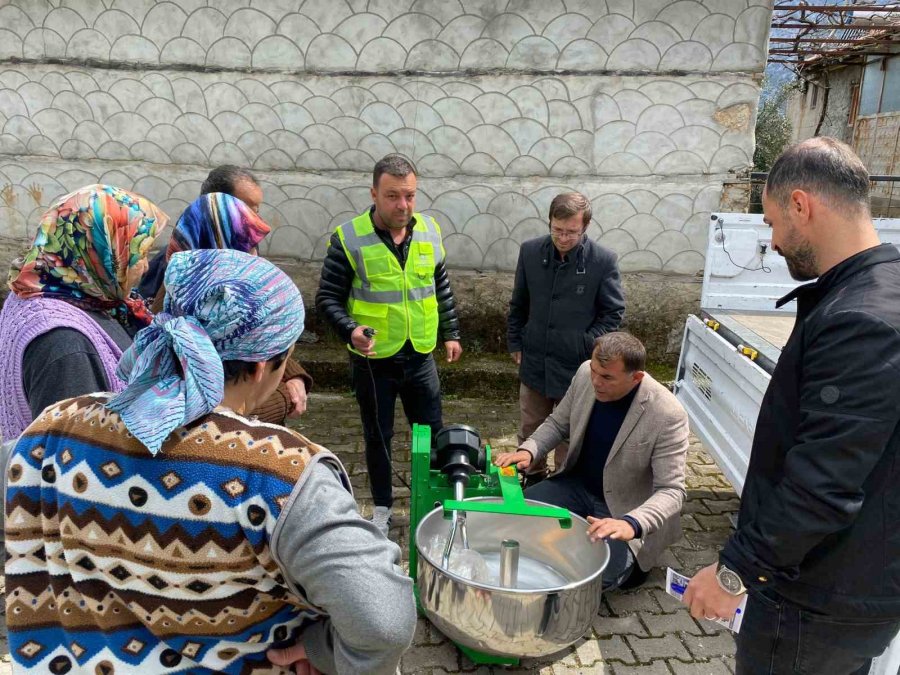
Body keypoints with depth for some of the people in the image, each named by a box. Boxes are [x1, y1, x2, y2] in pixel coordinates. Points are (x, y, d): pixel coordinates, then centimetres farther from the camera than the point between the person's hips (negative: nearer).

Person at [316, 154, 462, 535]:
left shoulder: (429, 232, 0)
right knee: (378, 436, 13)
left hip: (420, 356, 3)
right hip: (373, 360, -3)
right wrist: (350, 330, -25)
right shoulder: (349, 239, -13)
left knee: (432, 431, 14)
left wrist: (451, 333, 13)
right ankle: (382, 507, 33)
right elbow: (327, 298, -9)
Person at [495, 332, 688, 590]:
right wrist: (528, 450, -17)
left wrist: (631, 523, -44)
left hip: (624, 509, -5)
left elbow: (671, 490, -25)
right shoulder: (585, 374, -13)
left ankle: (626, 562, 10)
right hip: (577, 484, 5)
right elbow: (557, 423, 3)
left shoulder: (668, 415, -28)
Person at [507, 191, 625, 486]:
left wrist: (586, 345, -12)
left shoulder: (604, 260, -14)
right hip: (535, 362, 3)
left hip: (576, 366, -3)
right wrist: (515, 343, 8)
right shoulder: (530, 251, -5)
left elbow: (613, 312, -4)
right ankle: (533, 479, 41)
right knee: (530, 429, 19)